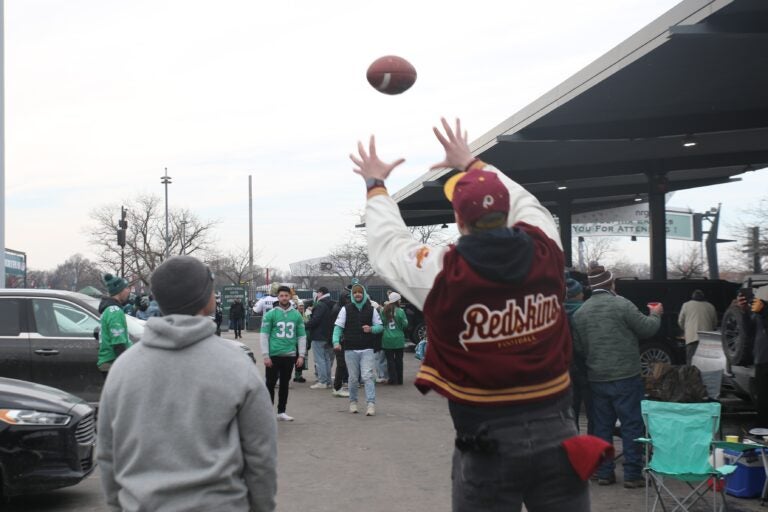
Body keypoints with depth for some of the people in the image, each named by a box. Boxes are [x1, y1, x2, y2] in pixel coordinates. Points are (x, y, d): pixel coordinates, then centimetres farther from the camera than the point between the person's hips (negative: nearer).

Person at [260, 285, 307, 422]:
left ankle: (281, 412, 19)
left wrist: (301, 355, 3)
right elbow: (264, 335, -4)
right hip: (273, 355, -3)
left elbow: (302, 336, 9)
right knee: (270, 383, 1)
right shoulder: (270, 314, -3)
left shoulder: (296, 315, 6)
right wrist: (265, 356, -10)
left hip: (290, 355, 3)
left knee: (285, 384, 10)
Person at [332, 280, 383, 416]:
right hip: (350, 349, 1)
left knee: (367, 376, -11)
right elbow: (338, 326, -1)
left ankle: (371, 404, -13)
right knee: (353, 378, 9)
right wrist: (336, 341, -16)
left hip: (367, 349, 0)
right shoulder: (346, 309, 4)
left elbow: (380, 326, 11)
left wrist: (371, 329, -11)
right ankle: (353, 401, 25)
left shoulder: (371, 309, 6)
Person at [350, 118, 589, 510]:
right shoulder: (545, 252, -5)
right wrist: (474, 165, 30)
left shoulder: (442, 274, -13)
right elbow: (525, 204, 18)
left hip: (487, 439, -3)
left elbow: (387, 243, 7)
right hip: (556, 430, 3)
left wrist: (376, 186, 23)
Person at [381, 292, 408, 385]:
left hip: (387, 340, 1)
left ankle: (393, 379, 6)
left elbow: (380, 324, 2)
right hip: (398, 339, -1)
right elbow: (405, 324, -5)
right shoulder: (400, 311, -12)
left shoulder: (383, 311, -5)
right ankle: (399, 380, 16)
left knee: (390, 360, 8)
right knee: (398, 359, 10)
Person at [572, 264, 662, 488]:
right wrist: (656, 314, 15)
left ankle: (604, 473, 16)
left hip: (596, 379, 5)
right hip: (625, 377, -5)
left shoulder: (580, 312, 4)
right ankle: (633, 474, 6)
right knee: (632, 425, 4)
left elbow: (578, 348, 9)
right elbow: (647, 329, -4)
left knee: (602, 426, 12)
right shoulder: (621, 304, -11)